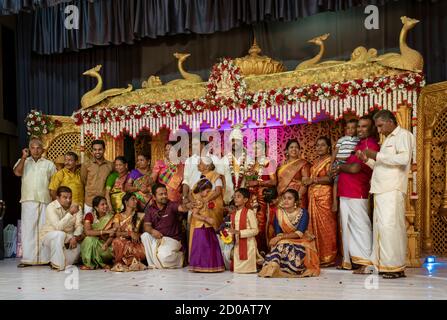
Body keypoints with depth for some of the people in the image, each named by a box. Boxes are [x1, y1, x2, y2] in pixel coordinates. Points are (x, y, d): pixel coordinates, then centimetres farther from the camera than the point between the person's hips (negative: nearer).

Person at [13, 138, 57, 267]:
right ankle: (27, 258, -3)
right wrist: (24, 157, -5)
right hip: (28, 200, 0)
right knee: (28, 228, -4)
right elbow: (17, 172, -5)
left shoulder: (49, 164, 15)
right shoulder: (23, 161, 15)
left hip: (45, 200, 0)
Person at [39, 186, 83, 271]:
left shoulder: (76, 207, -5)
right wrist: (70, 213, -41)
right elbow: (58, 227, -33)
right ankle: (57, 264, -22)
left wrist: (75, 237, -30)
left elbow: (79, 225, -11)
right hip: (48, 235, -4)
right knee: (59, 234, -36)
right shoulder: (51, 207, -20)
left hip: (67, 237, 5)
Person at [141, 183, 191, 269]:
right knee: (145, 236, -23)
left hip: (172, 239, -4)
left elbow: (181, 208, -30)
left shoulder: (171, 205, -9)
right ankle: (153, 264, -9)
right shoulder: (149, 209, 2)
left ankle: (180, 256, 7)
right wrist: (152, 231, -29)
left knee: (163, 255, -28)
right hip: (157, 238, 4)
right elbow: (146, 226, -6)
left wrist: (186, 206, -54)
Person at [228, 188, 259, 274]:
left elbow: (255, 230, -15)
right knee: (237, 268, 8)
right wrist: (230, 232, -4)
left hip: (248, 244, -6)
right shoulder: (233, 214, 10)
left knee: (246, 268, -2)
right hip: (237, 244, 6)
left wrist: (239, 232, -22)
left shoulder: (249, 213, -11)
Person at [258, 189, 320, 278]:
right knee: (280, 245, -31)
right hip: (285, 241, 3)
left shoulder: (303, 213, -11)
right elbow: (278, 233, -3)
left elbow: (299, 233, -21)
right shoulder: (279, 213, -2)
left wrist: (281, 237, -29)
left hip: (302, 242, -3)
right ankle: (272, 269, -19)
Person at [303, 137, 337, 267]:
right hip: (313, 196, 8)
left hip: (325, 196, -8)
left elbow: (330, 178, -15)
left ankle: (327, 257, -1)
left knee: (325, 225, -6)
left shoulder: (330, 160, -4)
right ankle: (317, 256, 10)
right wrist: (307, 180, 5)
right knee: (314, 225, 5)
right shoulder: (316, 161, 20)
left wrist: (313, 180, -12)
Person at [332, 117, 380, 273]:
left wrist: (340, 167, -1)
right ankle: (349, 260, 20)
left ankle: (366, 263, -6)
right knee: (347, 227, 13)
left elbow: (355, 168, -19)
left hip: (357, 195, -10)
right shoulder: (360, 144, 21)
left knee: (360, 226, -9)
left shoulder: (370, 145, -10)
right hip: (346, 194, 10)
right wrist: (340, 170, 1)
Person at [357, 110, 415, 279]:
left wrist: (377, 156, -13)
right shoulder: (389, 139, 26)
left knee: (389, 226, -13)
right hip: (381, 189, 9)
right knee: (380, 226, 7)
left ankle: (395, 267, -8)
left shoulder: (403, 135, -1)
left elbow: (404, 158, -18)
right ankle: (383, 264, 11)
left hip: (392, 190, -9)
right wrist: (368, 159, 12)